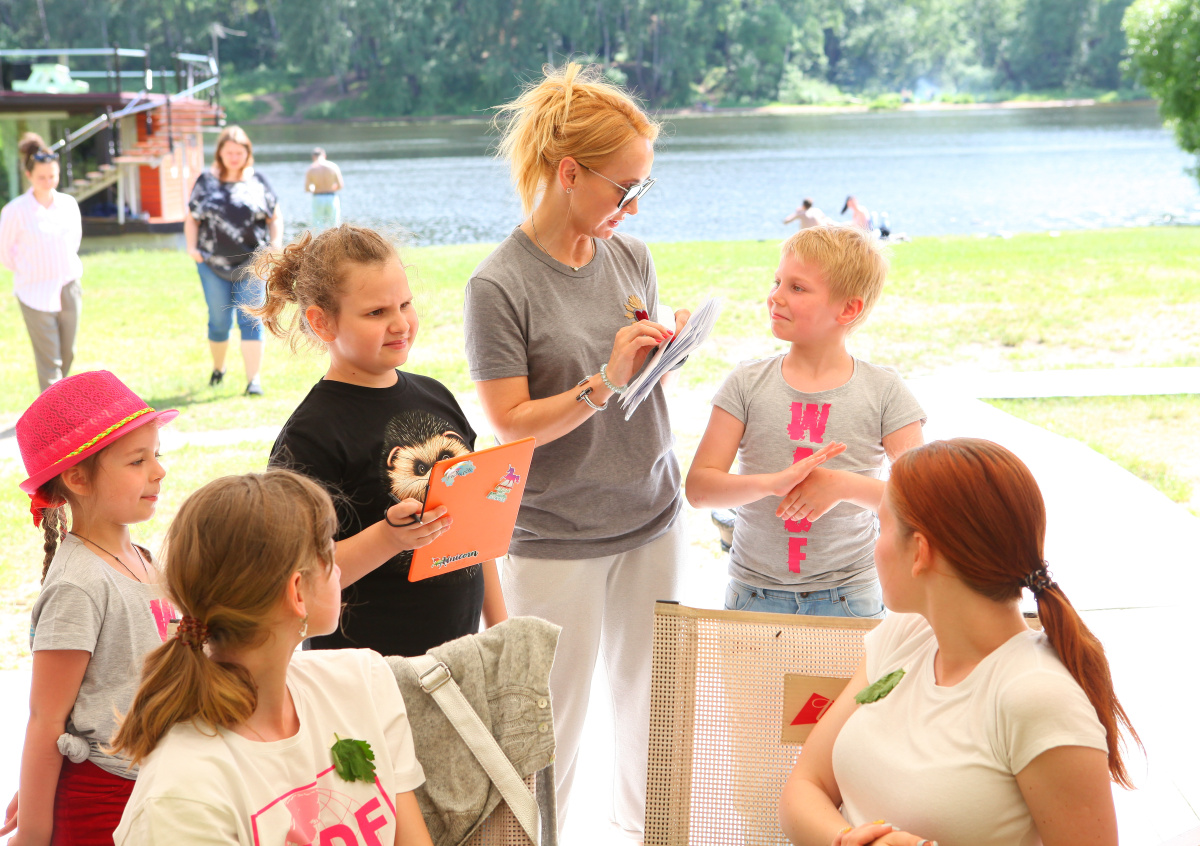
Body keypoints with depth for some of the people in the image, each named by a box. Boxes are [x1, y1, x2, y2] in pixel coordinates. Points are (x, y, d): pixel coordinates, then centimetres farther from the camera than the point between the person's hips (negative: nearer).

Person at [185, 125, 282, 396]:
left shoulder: (258, 181, 6)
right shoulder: (206, 182, 7)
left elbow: (275, 218, 11)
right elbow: (192, 219, 12)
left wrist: (275, 246, -3)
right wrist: (192, 246, -3)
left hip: (251, 264, -1)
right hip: (214, 264, 1)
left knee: (250, 319, -8)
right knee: (219, 321, 7)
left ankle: (253, 378, -8)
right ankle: (218, 368, 30)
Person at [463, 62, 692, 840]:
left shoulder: (631, 254, 2)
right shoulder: (500, 284, -16)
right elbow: (510, 423, -15)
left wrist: (667, 353, -9)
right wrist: (604, 383, -26)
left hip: (651, 515, 6)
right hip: (555, 536, -5)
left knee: (650, 690, 18)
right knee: (556, 716, 6)